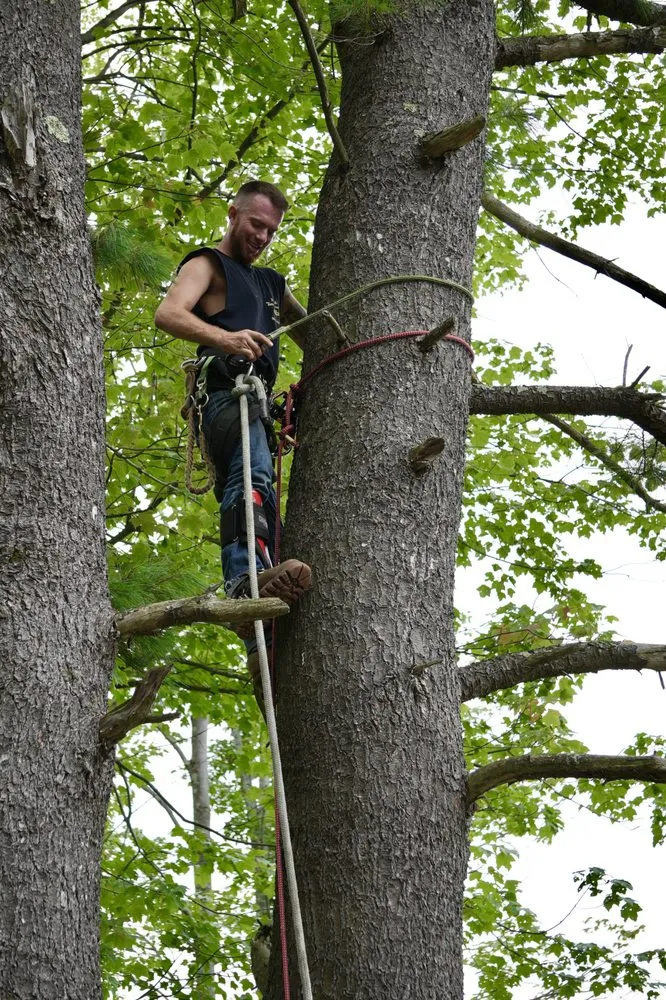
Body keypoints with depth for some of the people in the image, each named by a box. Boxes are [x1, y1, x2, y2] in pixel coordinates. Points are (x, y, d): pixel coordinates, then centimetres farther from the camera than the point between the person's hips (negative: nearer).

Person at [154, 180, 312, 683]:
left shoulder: (270, 283, 34)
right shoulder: (207, 265, 10)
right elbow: (168, 313, -10)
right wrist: (223, 337, -29)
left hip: (258, 399, 9)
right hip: (226, 392, -9)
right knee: (253, 472, -33)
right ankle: (248, 576, -57)